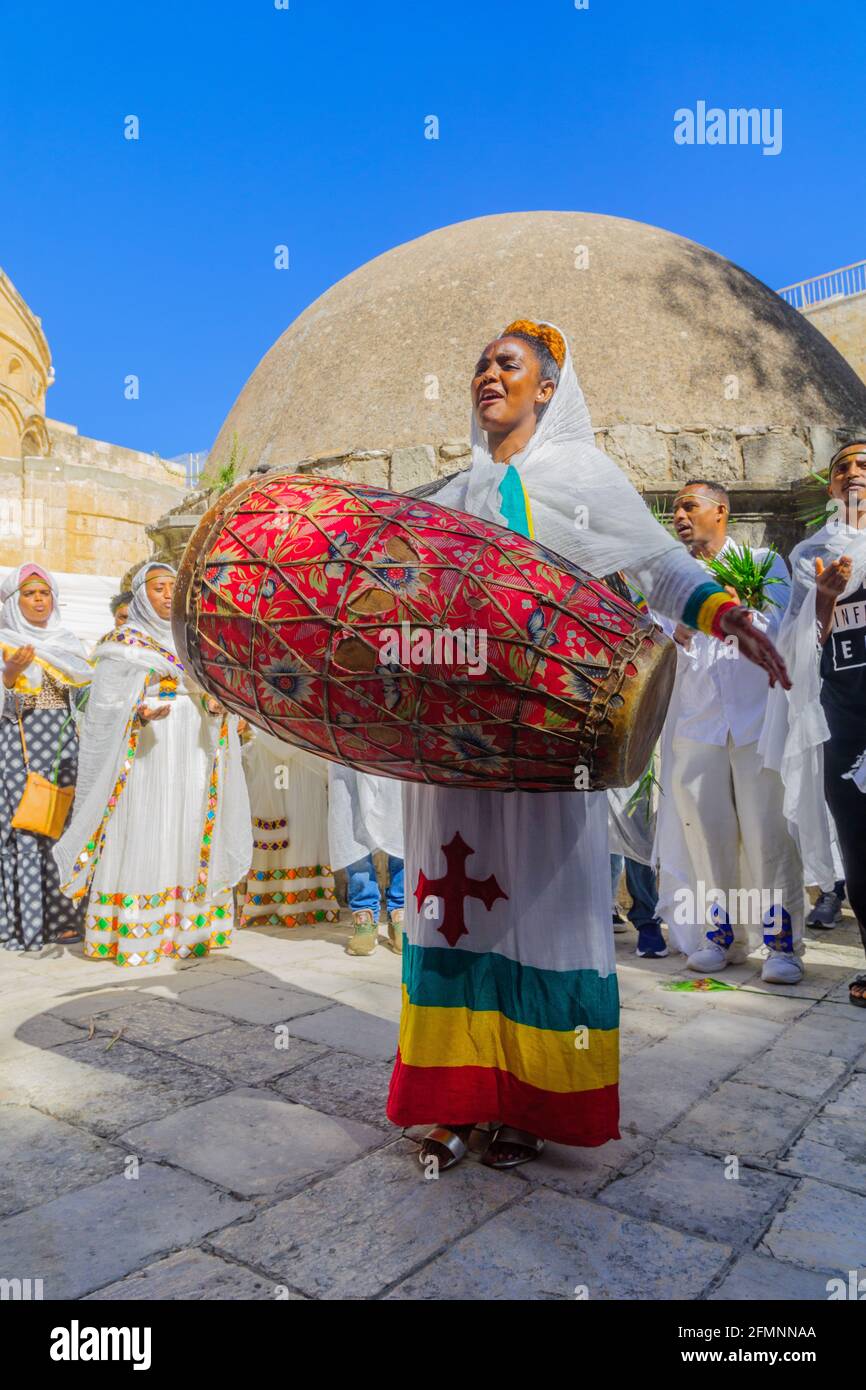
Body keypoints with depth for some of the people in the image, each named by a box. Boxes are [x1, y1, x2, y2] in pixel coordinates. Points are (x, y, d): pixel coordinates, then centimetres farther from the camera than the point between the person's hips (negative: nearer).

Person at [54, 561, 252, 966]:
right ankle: (132, 936, 1)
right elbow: (106, 707, -5)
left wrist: (216, 705, -8)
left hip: (190, 757, 5)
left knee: (186, 837, 5)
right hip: (144, 757, -5)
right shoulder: (123, 643, 0)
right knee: (143, 839, -6)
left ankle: (185, 926, 11)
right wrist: (140, 715, -24)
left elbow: (204, 696, 14)